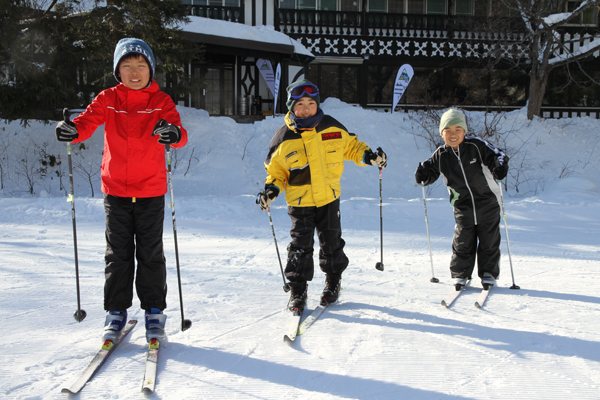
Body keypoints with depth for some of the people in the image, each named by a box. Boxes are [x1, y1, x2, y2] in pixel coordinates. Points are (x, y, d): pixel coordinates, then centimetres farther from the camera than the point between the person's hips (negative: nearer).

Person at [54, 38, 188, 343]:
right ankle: (116, 311, 17)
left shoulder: (161, 101, 1)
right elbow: (88, 121, -10)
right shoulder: (108, 100, 4)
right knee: (118, 253, 7)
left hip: (150, 191, -1)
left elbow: (178, 133, -12)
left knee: (150, 253, 4)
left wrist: (174, 134, -37)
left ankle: (154, 311, 16)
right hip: (115, 189, 1)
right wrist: (71, 130, -34)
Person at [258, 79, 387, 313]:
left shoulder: (332, 128, -2)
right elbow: (276, 169, 3)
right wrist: (272, 188, -13)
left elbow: (350, 146, 14)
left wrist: (368, 156, -1)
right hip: (300, 202, -2)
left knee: (331, 243, 9)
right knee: (300, 246, -3)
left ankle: (333, 281, 31)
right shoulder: (284, 138, -7)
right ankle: (298, 290, 12)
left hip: (329, 198, 2)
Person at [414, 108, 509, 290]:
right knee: (463, 243, 6)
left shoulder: (476, 146, -13)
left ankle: (488, 274, 23)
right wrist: (423, 175, -17)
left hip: (487, 204, -1)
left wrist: (500, 166, -30)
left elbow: (497, 155, -9)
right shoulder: (441, 155, -5)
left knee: (489, 241, 7)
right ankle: (460, 274, 21)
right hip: (463, 207, 2)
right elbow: (431, 172, 5)